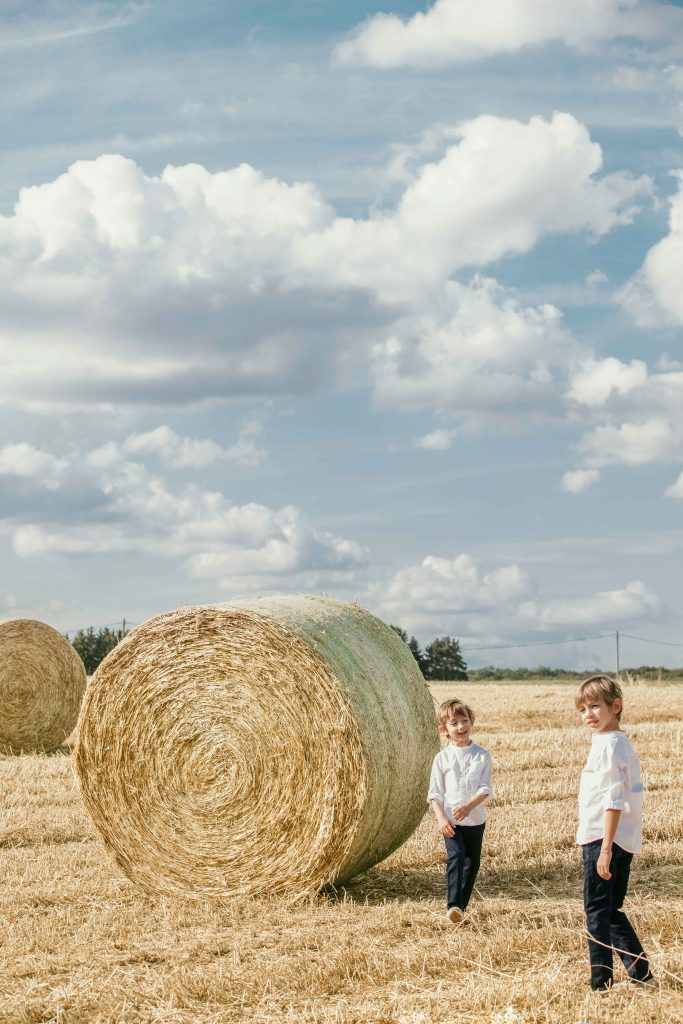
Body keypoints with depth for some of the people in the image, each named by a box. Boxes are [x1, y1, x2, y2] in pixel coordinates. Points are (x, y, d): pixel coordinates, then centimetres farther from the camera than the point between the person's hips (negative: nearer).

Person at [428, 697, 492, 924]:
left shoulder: (482, 755, 1)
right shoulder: (442, 758, 0)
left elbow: (485, 788, -6)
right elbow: (435, 793, -1)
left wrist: (468, 807, -22)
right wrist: (441, 817, -15)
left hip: (475, 819, 2)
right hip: (450, 821, -2)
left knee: (472, 861, 9)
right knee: (455, 856, -18)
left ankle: (462, 905, 25)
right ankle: (453, 905, -27)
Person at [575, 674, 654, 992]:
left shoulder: (609, 745, -15)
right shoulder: (618, 742, 15)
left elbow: (614, 801, -21)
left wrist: (605, 848, -23)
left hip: (604, 837, -10)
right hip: (622, 841, 10)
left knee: (597, 909, -3)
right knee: (611, 910, 16)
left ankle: (601, 982, 0)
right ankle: (639, 971, 18)